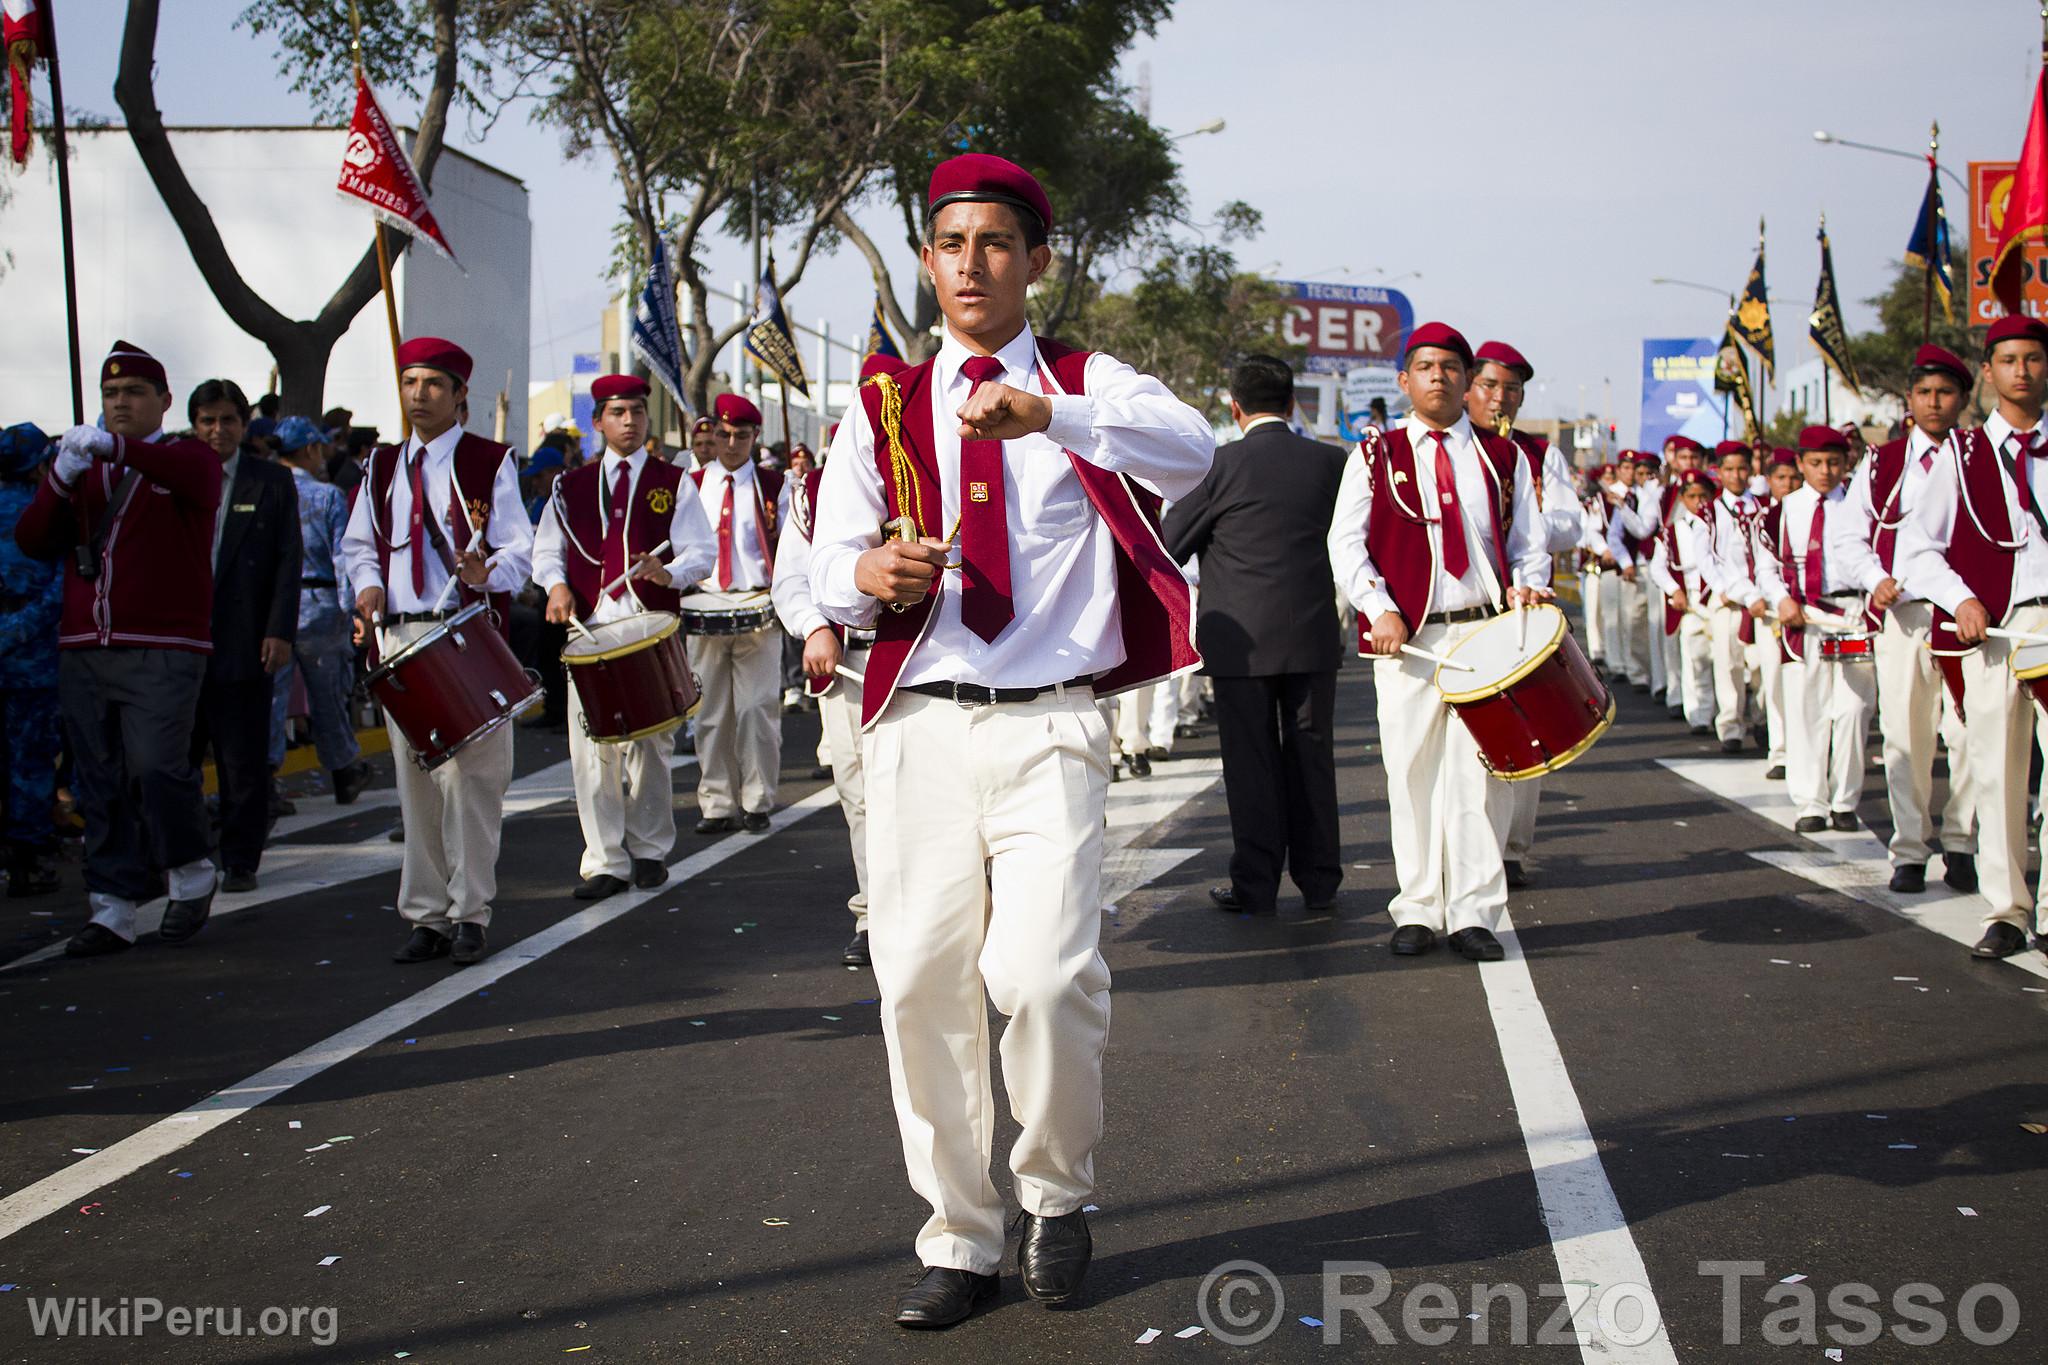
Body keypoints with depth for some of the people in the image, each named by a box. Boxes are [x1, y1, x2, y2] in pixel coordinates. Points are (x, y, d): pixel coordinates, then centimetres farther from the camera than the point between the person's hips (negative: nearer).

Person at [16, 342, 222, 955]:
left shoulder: (187, 459, 6)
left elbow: (193, 474, -20)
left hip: (163, 652, -4)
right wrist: (60, 478, -10)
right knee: (101, 784, 4)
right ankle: (113, 910, 10)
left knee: (155, 767, -16)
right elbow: (31, 541, 7)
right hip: (82, 652, 5)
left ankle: (191, 875, 7)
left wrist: (114, 446, -34)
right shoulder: (82, 470, 18)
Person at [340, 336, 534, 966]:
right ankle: (426, 916, 13)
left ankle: (470, 915, 2)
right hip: (399, 637, 4)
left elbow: (521, 548, -2)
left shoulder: (491, 463, 1)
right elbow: (357, 543, 20)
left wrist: (488, 571, -23)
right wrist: (367, 583, -1)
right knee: (415, 780, 6)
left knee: (469, 776, -6)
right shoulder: (382, 466, 15)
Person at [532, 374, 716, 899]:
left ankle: (649, 851, 19)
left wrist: (669, 572, -18)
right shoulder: (571, 487, 14)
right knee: (592, 749, -3)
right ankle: (605, 862, 3)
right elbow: (545, 550, 16)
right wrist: (556, 584, -5)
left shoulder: (672, 483, 8)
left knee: (651, 745, 4)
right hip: (589, 628, 1)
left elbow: (703, 552, 2)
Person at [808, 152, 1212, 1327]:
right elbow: (830, 571, 9)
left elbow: (1193, 454, -15)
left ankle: (1059, 1195, 13)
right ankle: (959, 1235, 18)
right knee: (922, 981, 0)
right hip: (922, 730, 3)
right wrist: (870, 576, -16)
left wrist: (1050, 416, -32)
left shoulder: (1092, 386, 7)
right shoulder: (884, 408, 14)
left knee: (1043, 974, -15)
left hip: (1050, 730, -2)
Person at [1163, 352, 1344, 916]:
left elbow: (1166, 549, -4)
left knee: (1251, 762, 5)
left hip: (1242, 640, -3)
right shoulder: (1331, 462, 0)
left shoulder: (1219, 465, -10)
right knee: (1311, 757, 12)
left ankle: (1256, 885, 9)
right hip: (1314, 636, 3)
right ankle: (1319, 884, 17)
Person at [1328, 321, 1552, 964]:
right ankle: (1418, 910, 10)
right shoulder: (1375, 457, 8)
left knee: (1478, 769, -1)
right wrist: (1381, 610, -11)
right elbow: (1345, 542, 3)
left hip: (1486, 631, 1)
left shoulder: (1503, 457, 13)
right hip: (1407, 635, -1)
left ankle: (1473, 914, 5)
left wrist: (1528, 585, -6)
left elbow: (1529, 539, 15)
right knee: (1412, 771, 1)